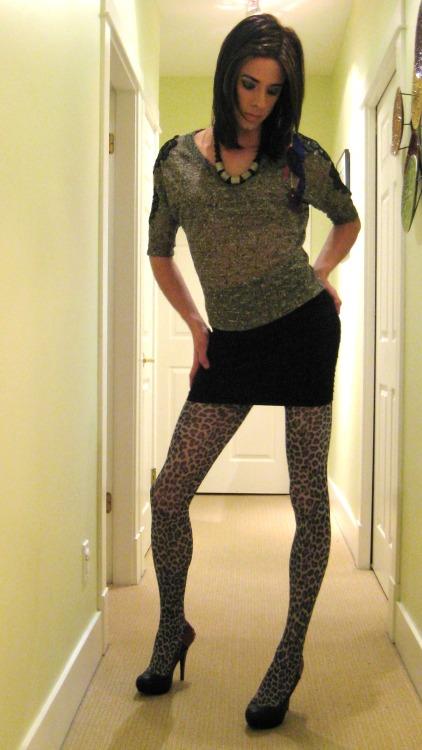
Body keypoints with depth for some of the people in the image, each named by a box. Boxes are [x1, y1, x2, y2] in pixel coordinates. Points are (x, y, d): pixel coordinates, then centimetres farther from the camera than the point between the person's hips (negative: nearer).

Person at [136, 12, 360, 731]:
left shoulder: (300, 158, 0)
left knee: (309, 498, 1)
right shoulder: (177, 158, 3)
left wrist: (319, 275, 5)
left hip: (302, 328, -1)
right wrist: (196, 326, 6)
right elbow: (160, 253, 13)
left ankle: (291, 655, 18)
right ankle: (173, 628, 25)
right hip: (229, 344, 2)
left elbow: (347, 220, 19)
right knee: (167, 495, 0)